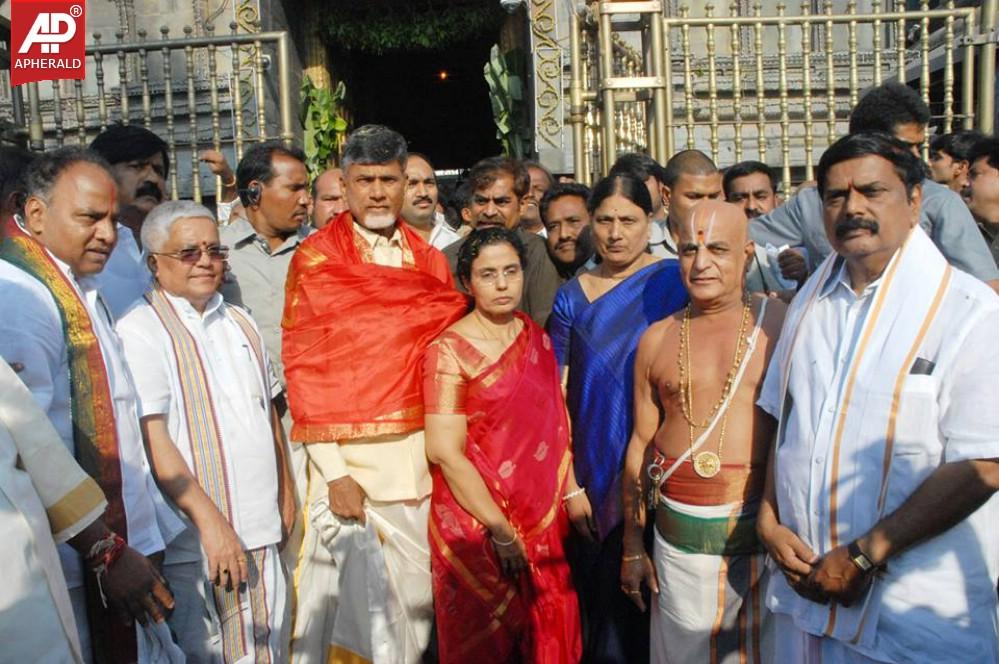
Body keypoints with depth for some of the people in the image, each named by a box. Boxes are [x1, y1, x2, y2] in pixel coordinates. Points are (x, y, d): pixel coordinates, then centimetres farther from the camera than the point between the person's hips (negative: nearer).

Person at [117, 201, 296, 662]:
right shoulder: (140, 330, -8)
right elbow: (152, 436, -15)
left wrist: (285, 494, 16)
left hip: (259, 529, 6)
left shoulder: (240, 325, 14)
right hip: (193, 538, -6)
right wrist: (210, 520, -18)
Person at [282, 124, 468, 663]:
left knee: (417, 591, 11)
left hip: (419, 447, 4)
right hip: (349, 454, -3)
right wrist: (333, 471, -11)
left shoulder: (429, 260, 10)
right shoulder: (315, 260, -1)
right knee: (350, 590, 3)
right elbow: (302, 367, -5)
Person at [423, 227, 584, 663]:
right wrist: (500, 529, -17)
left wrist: (571, 490, 5)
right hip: (476, 525, -5)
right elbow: (445, 452, -18)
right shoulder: (449, 352, -15)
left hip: (542, 517, 5)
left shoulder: (537, 339, 4)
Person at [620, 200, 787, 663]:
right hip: (679, 538, 3)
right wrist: (632, 546, 11)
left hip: (763, 529, -2)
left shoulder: (778, 324, -3)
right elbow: (640, 442, 10)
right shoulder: (657, 339, 7)